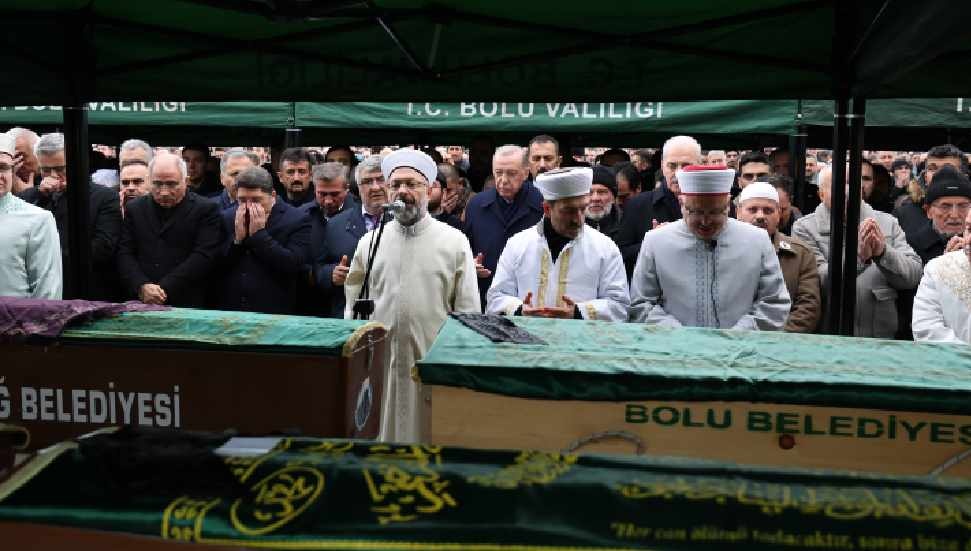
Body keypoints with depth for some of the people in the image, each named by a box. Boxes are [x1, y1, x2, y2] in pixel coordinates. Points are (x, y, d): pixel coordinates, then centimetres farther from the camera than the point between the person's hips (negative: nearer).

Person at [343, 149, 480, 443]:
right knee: (380, 438, 10)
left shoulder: (454, 242, 0)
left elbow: (468, 312, 0)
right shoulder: (369, 242, 7)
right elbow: (353, 306, 10)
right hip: (379, 364, 2)